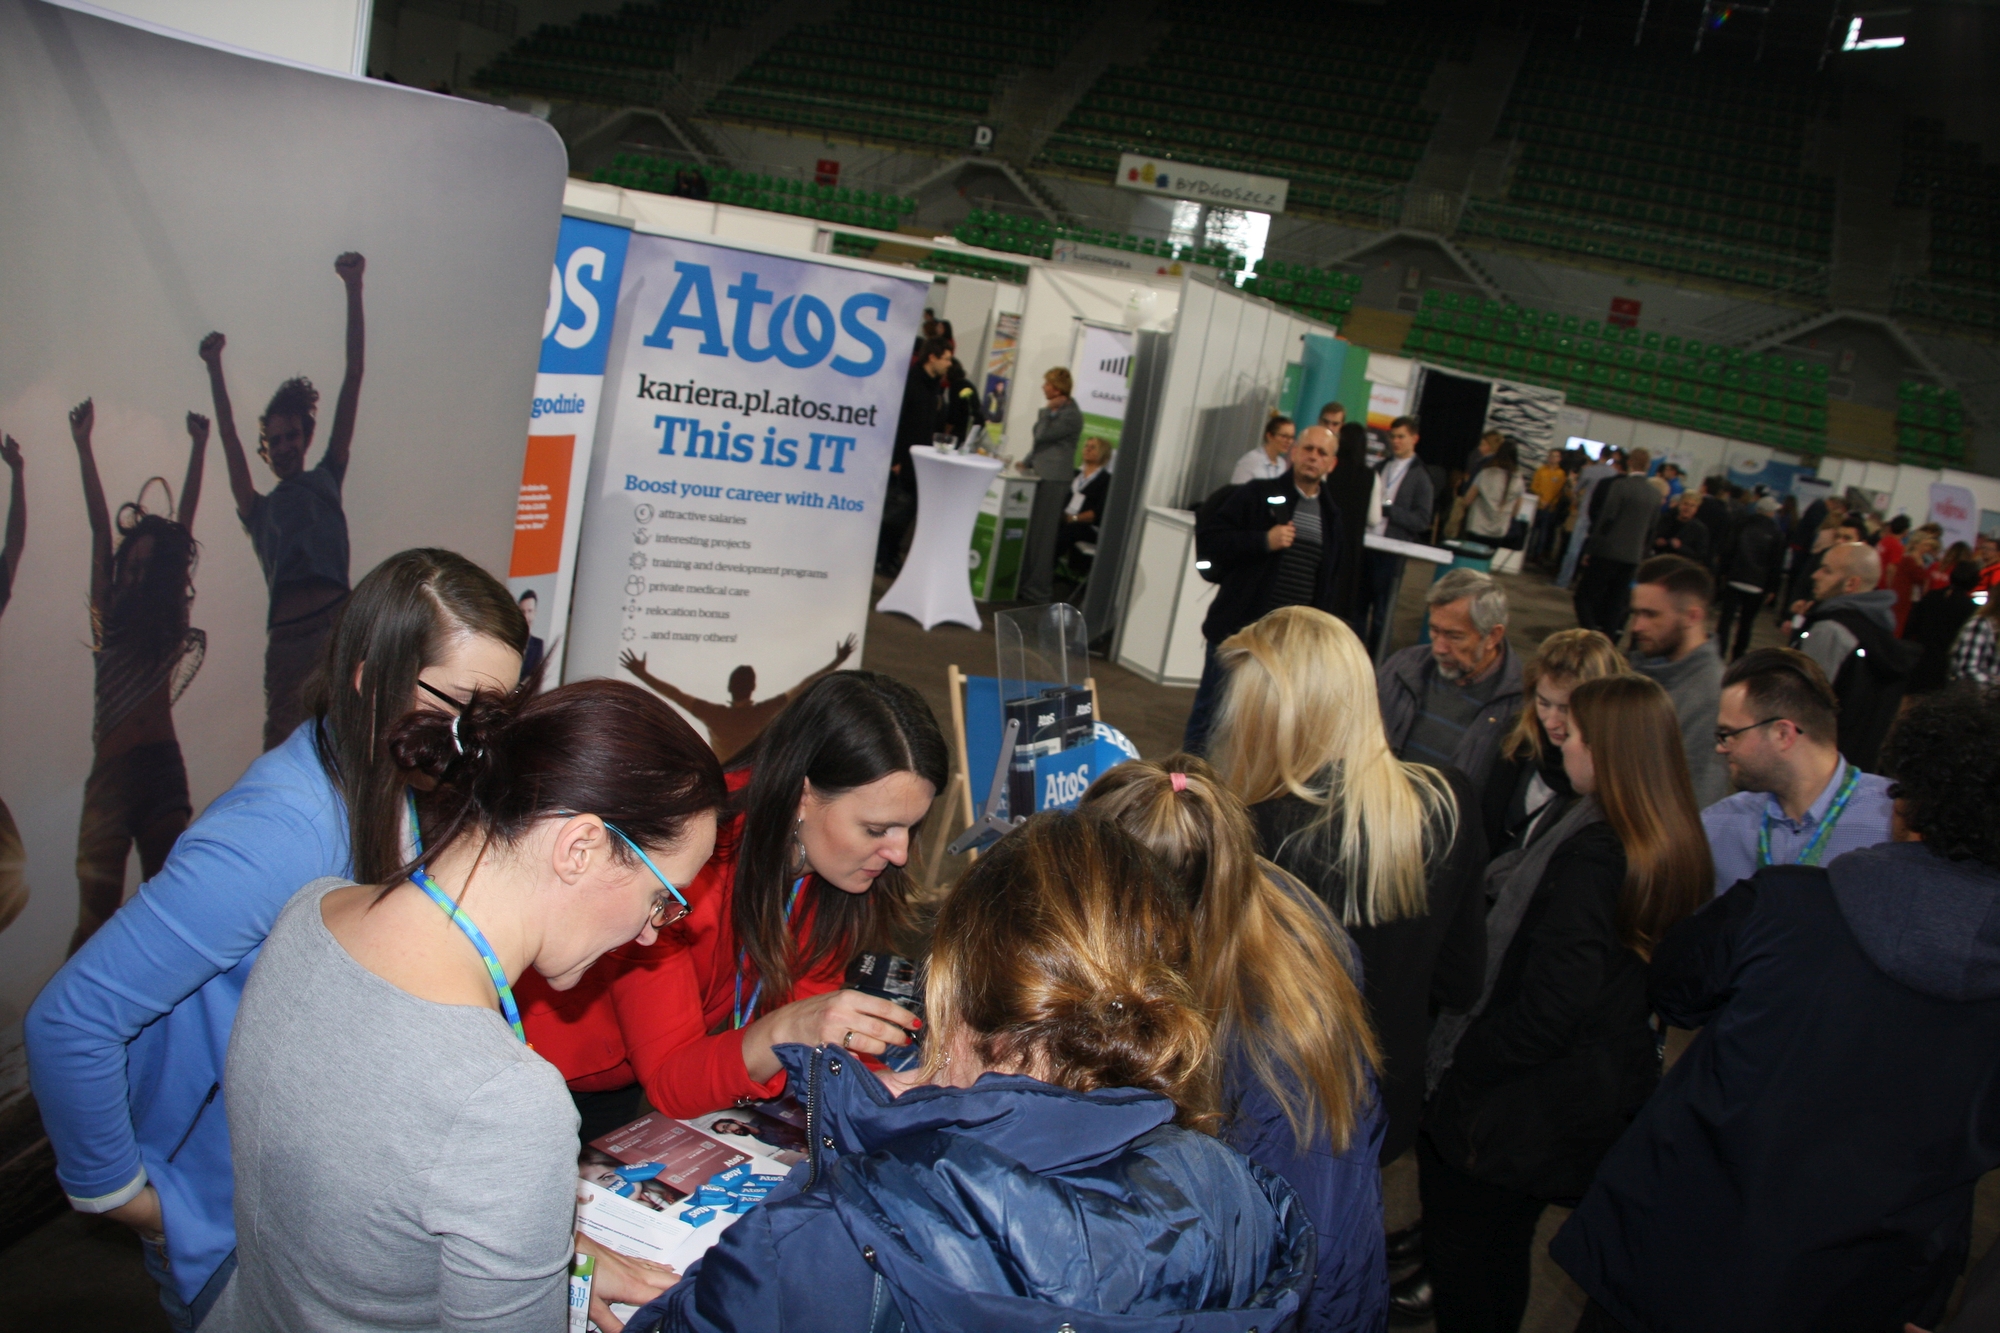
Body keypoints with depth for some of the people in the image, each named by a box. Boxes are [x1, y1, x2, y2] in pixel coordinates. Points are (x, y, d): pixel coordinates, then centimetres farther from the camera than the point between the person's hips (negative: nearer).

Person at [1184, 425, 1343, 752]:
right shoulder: (1258, 495, -1)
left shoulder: (1331, 514, 13)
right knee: (1211, 709, 4)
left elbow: (1330, 579, 20)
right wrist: (1264, 541, -18)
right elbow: (1208, 539, -7)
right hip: (1239, 627, -3)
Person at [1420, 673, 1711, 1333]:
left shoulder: (1589, 857, -27)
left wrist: (1453, 1070, -16)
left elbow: (1545, 1012, -27)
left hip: (1514, 1115, -9)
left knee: (1463, 1270, 9)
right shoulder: (1673, 851, 2)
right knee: (1502, 1262, 25)